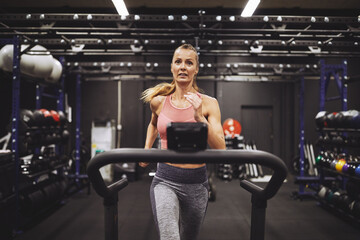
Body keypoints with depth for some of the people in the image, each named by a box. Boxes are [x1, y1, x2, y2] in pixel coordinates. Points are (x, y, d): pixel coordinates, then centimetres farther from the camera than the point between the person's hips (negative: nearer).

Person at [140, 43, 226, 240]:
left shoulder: (208, 103, -4)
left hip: (196, 182, 1)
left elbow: (220, 149, -13)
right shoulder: (159, 101, 1)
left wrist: (200, 118, -23)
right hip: (165, 181, -1)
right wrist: (146, 150, 12)